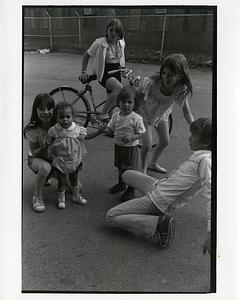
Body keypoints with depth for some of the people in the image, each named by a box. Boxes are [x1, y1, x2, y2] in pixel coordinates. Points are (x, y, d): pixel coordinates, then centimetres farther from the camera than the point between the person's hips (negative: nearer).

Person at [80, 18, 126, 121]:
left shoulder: (121, 43, 3)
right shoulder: (100, 43, -13)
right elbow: (86, 55, -2)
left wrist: (123, 69, 16)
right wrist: (84, 72, -6)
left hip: (116, 72, 7)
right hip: (104, 72, -6)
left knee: (112, 97, 10)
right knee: (119, 88, -33)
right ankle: (103, 114, -20)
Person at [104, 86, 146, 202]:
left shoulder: (136, 118, -18)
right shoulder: (116, 116, -2)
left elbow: (142, 133, -14)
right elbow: (110, 128, 5)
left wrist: (131, 138, -30)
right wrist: (106, 130, -19)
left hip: (131, 147, -5)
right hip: (118, 145, 6)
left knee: (130, 169, 5)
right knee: (120, 166, 23)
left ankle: (131, 190, 23)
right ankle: (121, 184, 46)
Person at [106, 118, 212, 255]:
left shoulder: (205, 160, -27)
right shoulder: (201, 155, 1)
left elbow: (210, 194, -35)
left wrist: (210, 233, -41)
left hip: (158, 201, -9)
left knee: (111, 216, -10)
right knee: (127, 175, 26)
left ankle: (159, 224, -14)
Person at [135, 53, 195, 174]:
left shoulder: (182, 89, -27)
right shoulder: (153, 82, -36)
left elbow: (187, 112, -19)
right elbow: (138, 95, -20)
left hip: (162, 115, 4)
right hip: (145, 113, -4)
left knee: (165, 142, 17)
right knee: (147, 145, -8)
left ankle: (153, 163, 44)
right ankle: (144, 170, 19)